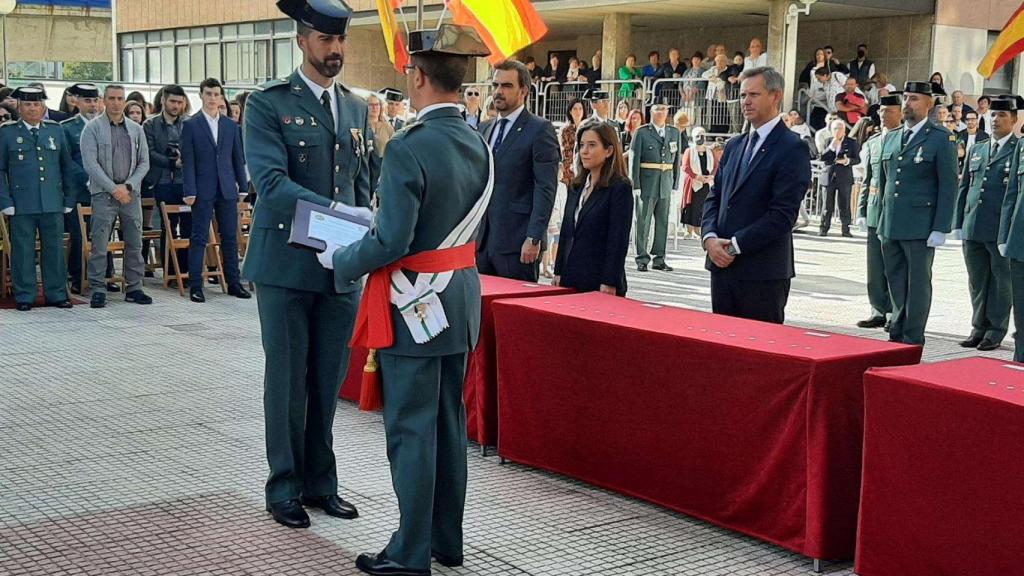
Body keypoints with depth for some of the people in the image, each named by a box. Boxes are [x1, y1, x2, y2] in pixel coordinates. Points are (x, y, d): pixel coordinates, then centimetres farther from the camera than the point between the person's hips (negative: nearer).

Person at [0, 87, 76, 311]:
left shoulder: (56, 130, 10)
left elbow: (68, 167, 12)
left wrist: (69, 199, 7)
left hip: (53, 203, 2)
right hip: (22, 205, -2)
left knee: (54, 249, 7)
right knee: (23, 251, 2)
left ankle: (56, 294, 17)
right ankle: (24, 297, 11)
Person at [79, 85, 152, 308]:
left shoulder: (136, 129, 11)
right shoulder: (93, 128, -1)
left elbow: (144, 162, 8)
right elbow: (90, 163, -8)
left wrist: (128, 186, -6)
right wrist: (114, 189, -12)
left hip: (131, 194, 4)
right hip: (103, 194, -3)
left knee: (135, 244, 6)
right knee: (99, 246, -4)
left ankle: (134, 288, 14)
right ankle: (98, 290, 2)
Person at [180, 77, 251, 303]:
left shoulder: (231, 126, 11)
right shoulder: (191, 125, 1)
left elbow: (238, 158, 13)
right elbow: (187, 161, -3)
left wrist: (243, 186, 7)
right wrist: (190, 191, -10)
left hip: (227, 189, 4)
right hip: (203, 190, -3)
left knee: (230, 237, 8)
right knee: (199, 238, -1)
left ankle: (234, 283, 15)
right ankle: (195, 286, 3)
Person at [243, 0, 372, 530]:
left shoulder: (356, 109, 14)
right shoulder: (269, 103, -4)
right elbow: (271, 181, -16)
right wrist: (332, 214, -28)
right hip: (287, 264, -5)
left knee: (329, 380, 10)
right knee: (287, 380, 3)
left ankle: (321, 483, 21)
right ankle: (285, 487, 15)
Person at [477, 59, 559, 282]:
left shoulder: (540, 129, -6)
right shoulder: (485, 129, 17)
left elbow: (546, 188, -12)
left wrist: (534, 239, -18)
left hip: (517, 244, -7)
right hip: (483, 240, 7)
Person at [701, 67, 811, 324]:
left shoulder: (792, 149, -8)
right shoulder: (734, 146, 16)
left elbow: (783, 213, -15)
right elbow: (714, 197, 16)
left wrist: (735, 245, -14)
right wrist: (710, 238, -3)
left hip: (763, 272, -7)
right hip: (722, 265, 7)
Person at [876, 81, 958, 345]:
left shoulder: (942, 139, -3)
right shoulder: (891, 138, 14)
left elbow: (948, 186, -6)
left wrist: (940, 229, -11)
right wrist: (882, 221, 14)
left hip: (920, 228, -5)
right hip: (890, 226, 5)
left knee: (918, 283, 1)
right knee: (896, 283, 10)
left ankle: (913, 341, 6)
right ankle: (897, 335, 18)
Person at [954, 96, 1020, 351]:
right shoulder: (976, 150, 16)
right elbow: (964, 188, 17)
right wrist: (958, 224, 11)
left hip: (1003, 231, -5)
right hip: (973, 229, 5)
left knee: (1001, 281, 3)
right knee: (977, 282, 10)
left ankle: (996, 332, 11)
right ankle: (979, 328, 19)